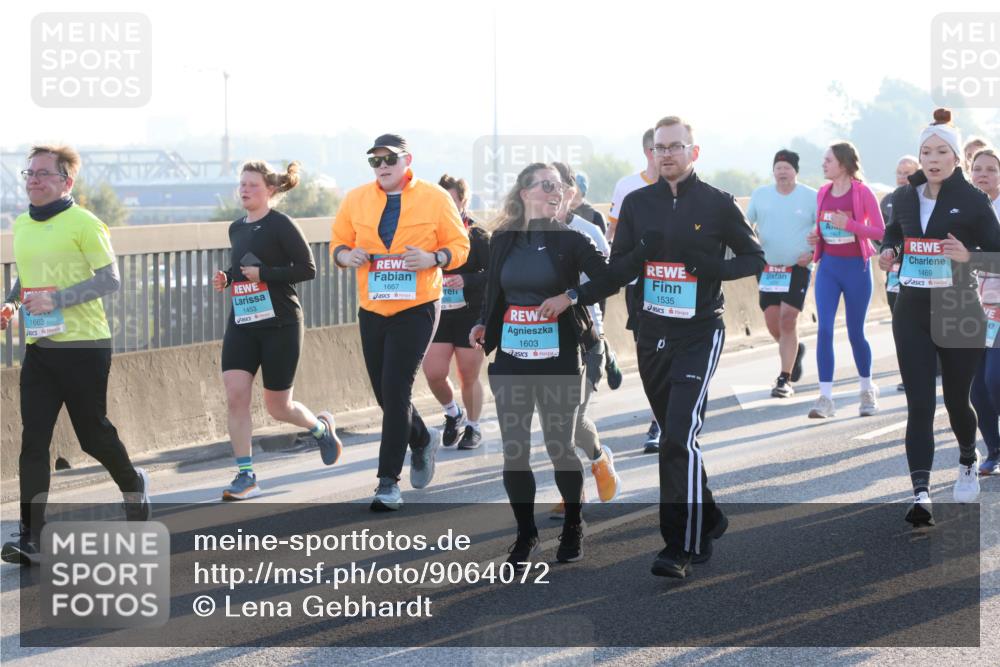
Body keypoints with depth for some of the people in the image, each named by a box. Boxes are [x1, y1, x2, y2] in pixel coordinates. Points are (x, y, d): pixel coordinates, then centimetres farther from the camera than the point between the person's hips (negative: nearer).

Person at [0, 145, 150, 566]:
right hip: (39, 346, 6)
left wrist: (57, 300, -21)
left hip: (84, 345, -6)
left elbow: (110, 279, -13)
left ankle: (133, 484, 37)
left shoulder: (84, 224, -10)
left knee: (93, 433, 6)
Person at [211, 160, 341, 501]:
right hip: (241, 324, 6)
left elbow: (307, 268, -13)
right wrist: (226, 277, 5)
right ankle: (246, 476, -4)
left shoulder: (280, 225, -10)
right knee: (235, 396, -10)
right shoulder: (236, 229, 11)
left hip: (280, 324, -6)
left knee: (277, 407, 3)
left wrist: (263, 274, -19)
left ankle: (321, 426, 36)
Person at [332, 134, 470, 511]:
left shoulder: (434, 198, -3)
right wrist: (346, 255, -11)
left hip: (417, 309, -4)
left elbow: (459, 246, 1)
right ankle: (423, 441, 41)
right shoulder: (356, 200, 6)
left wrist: (433, 259, -19)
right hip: (372, 310, 4)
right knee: (385, 394, 11)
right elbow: (338, 243, 13)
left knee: (396, 391, -11)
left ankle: (388, 481, -5)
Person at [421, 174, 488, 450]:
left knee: (469, 377, 4)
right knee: (433, 372, -7)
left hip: (471, 314, -3)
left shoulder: (476, 236, -8)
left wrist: (466, 281, -24)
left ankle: (473, 427, 26)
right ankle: (453, 414, 22)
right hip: (439, 314, 3)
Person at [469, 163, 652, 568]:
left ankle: (573, 527, 24)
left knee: (560, 447, 4)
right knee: (514, 450, 2)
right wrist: (483, 325, 4)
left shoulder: (569, 239, -1)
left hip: (558, 358, -3)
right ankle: (525, 534, 15)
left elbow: (611, 278, -7)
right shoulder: (502, 239, 7)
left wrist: (570, 297, -17)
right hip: (510, 358, 3)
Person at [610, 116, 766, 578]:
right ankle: (706, 521, 32)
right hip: (651, 335, 5)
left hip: (699, 335, -5)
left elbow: (754, 258, 3)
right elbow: (617, 265, 14)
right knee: (673, 438, 14)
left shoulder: (717, 204, -2)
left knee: (681, 438, -16)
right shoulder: (637, 203, 8)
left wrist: (716, 267, -15)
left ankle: (680, 547, -15)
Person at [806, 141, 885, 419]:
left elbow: (881, 231, -11)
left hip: (856, 266, -4)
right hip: (828, 266, 4)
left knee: (856, 332, 7)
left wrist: (849, 224, -22)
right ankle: (825, 397, -10)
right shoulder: (823, 193, 6)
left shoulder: (862, 193, -9)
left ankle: (868, 390, 29)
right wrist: (815, 237, -1)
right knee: (824, 329, -9)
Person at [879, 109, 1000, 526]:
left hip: (958, 314, -2)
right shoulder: (904, 197, 4)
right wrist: (889, 253, 3)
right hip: (912, 313, 2)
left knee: (955, 399, 11)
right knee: (919, 405, -8)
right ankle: (921, 493, -15)